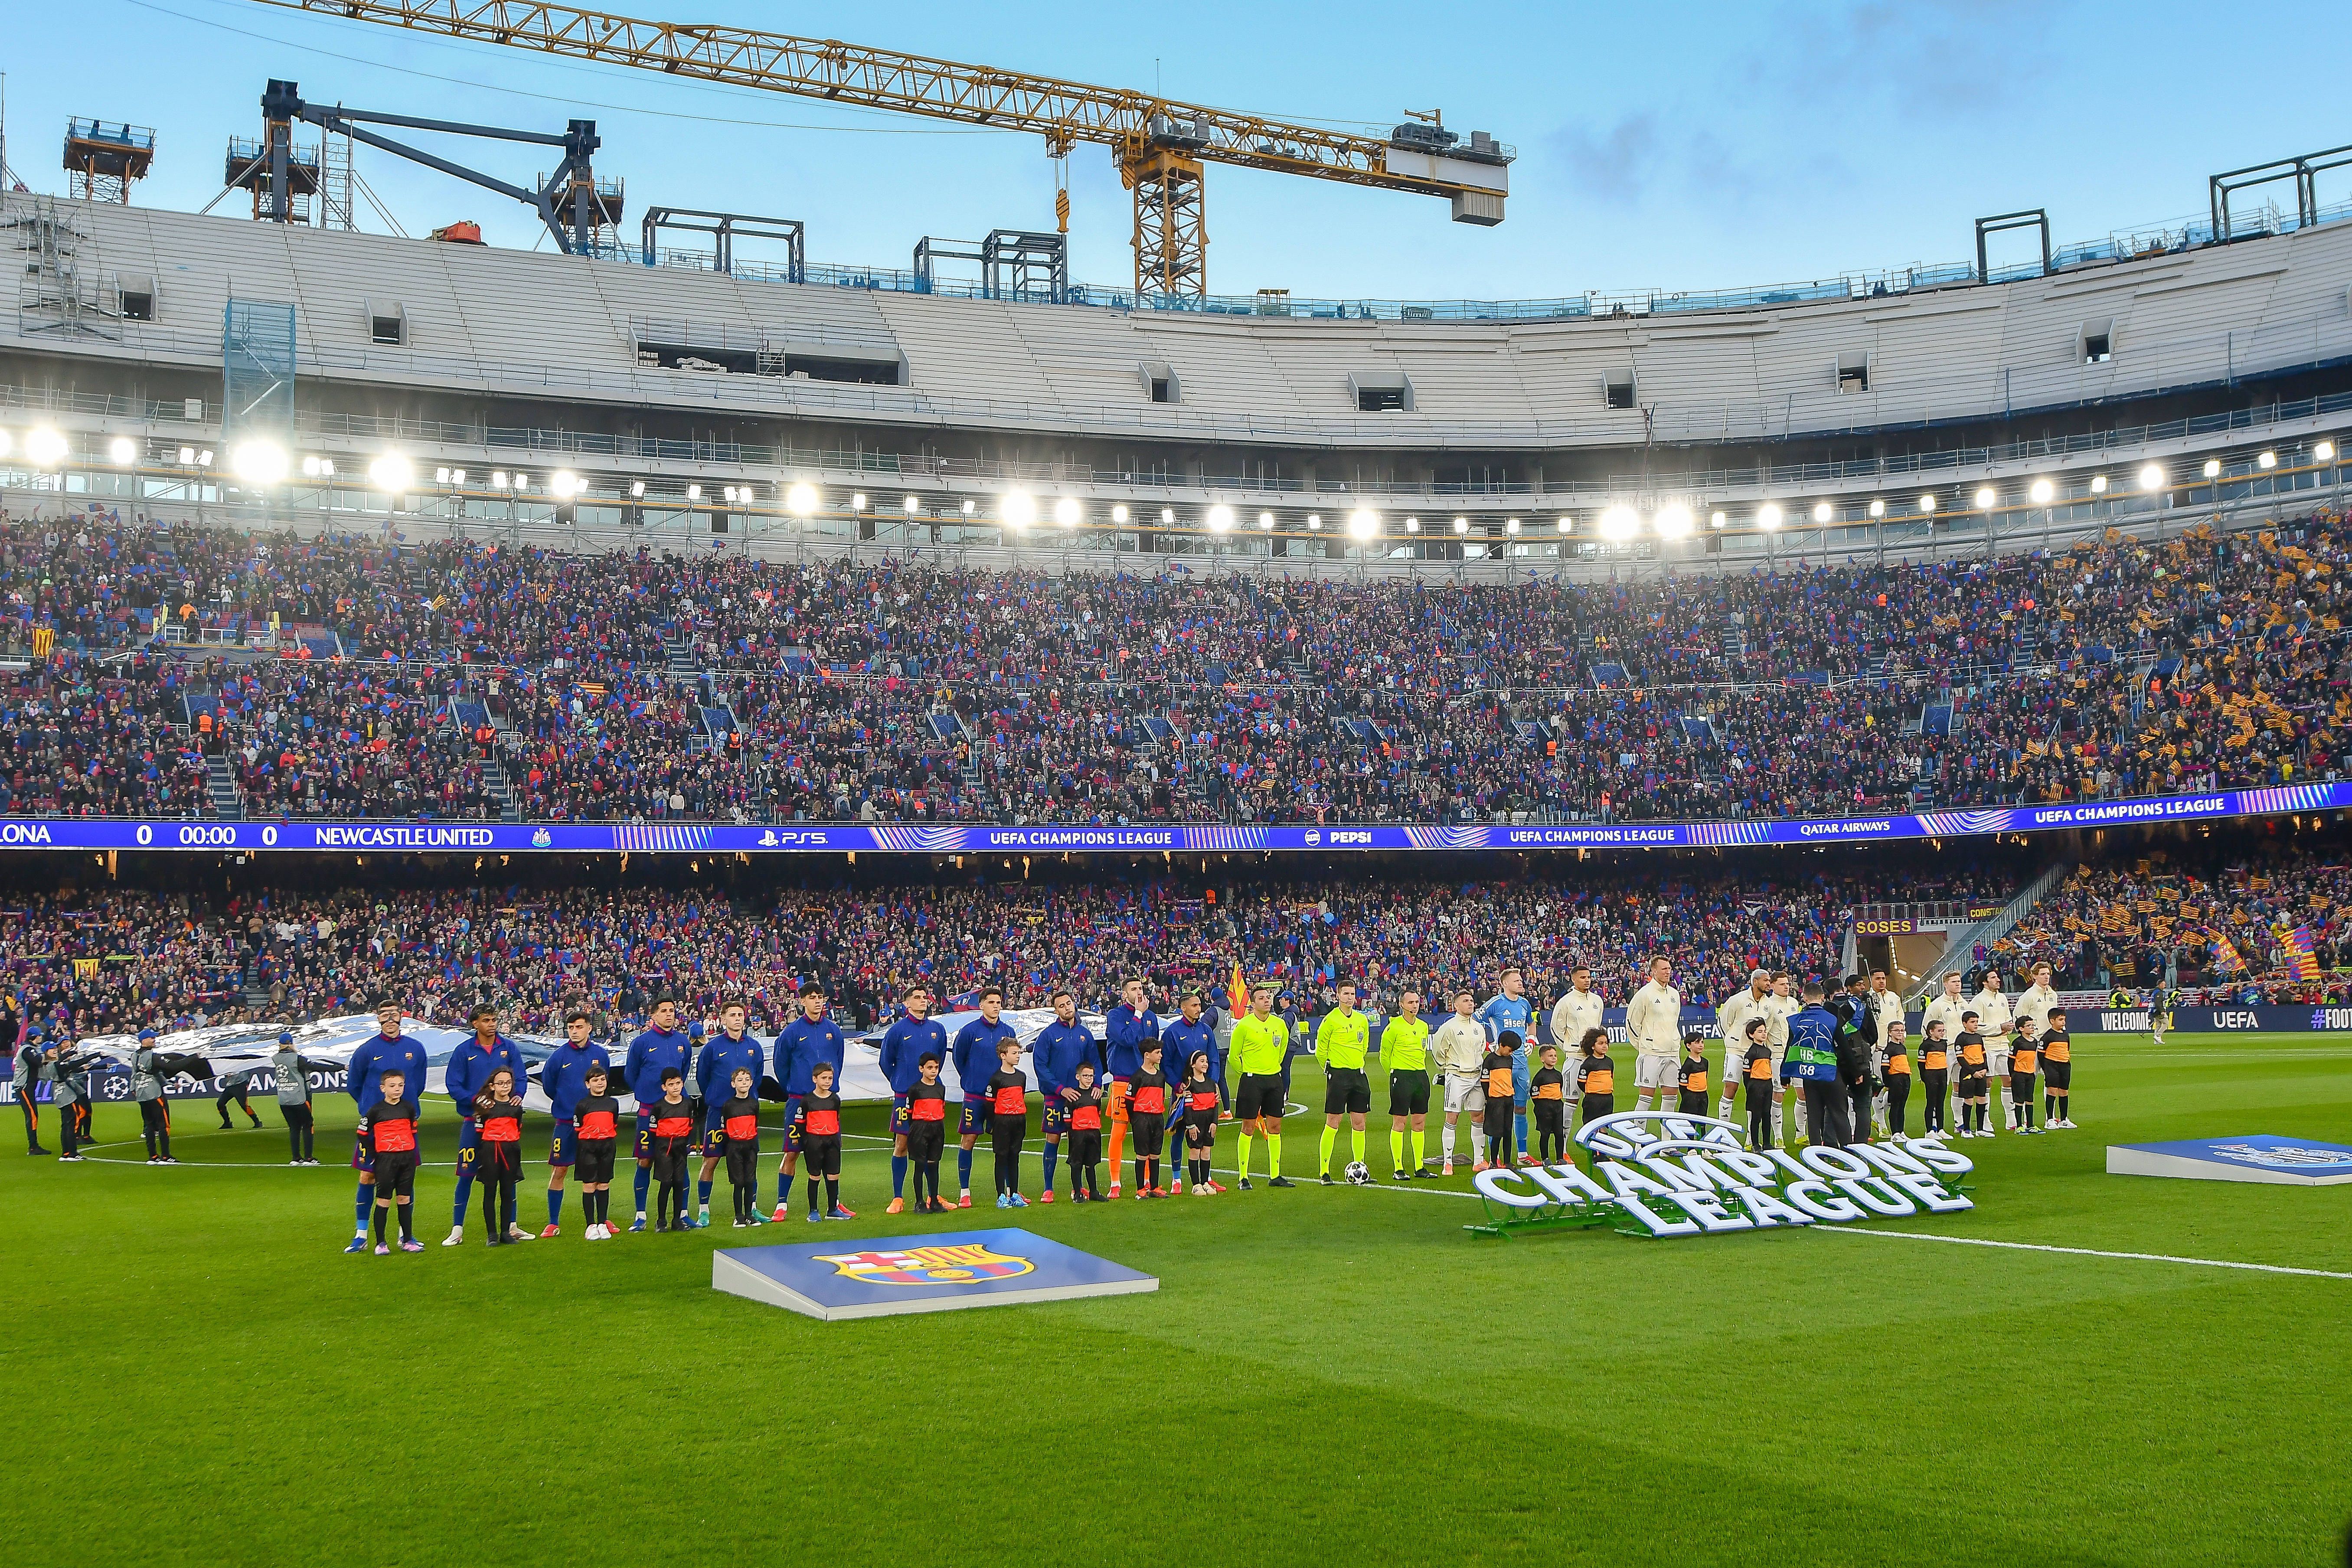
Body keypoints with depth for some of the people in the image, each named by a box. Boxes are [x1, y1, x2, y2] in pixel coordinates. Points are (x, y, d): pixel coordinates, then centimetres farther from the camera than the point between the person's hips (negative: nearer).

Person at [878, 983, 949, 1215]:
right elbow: (886, 1062, 7)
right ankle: (898, 1199, 5)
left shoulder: (937, 1029, 6)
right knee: (901, 1145, 0)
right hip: (905, 1097, -3)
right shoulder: (897, 1030, -4)